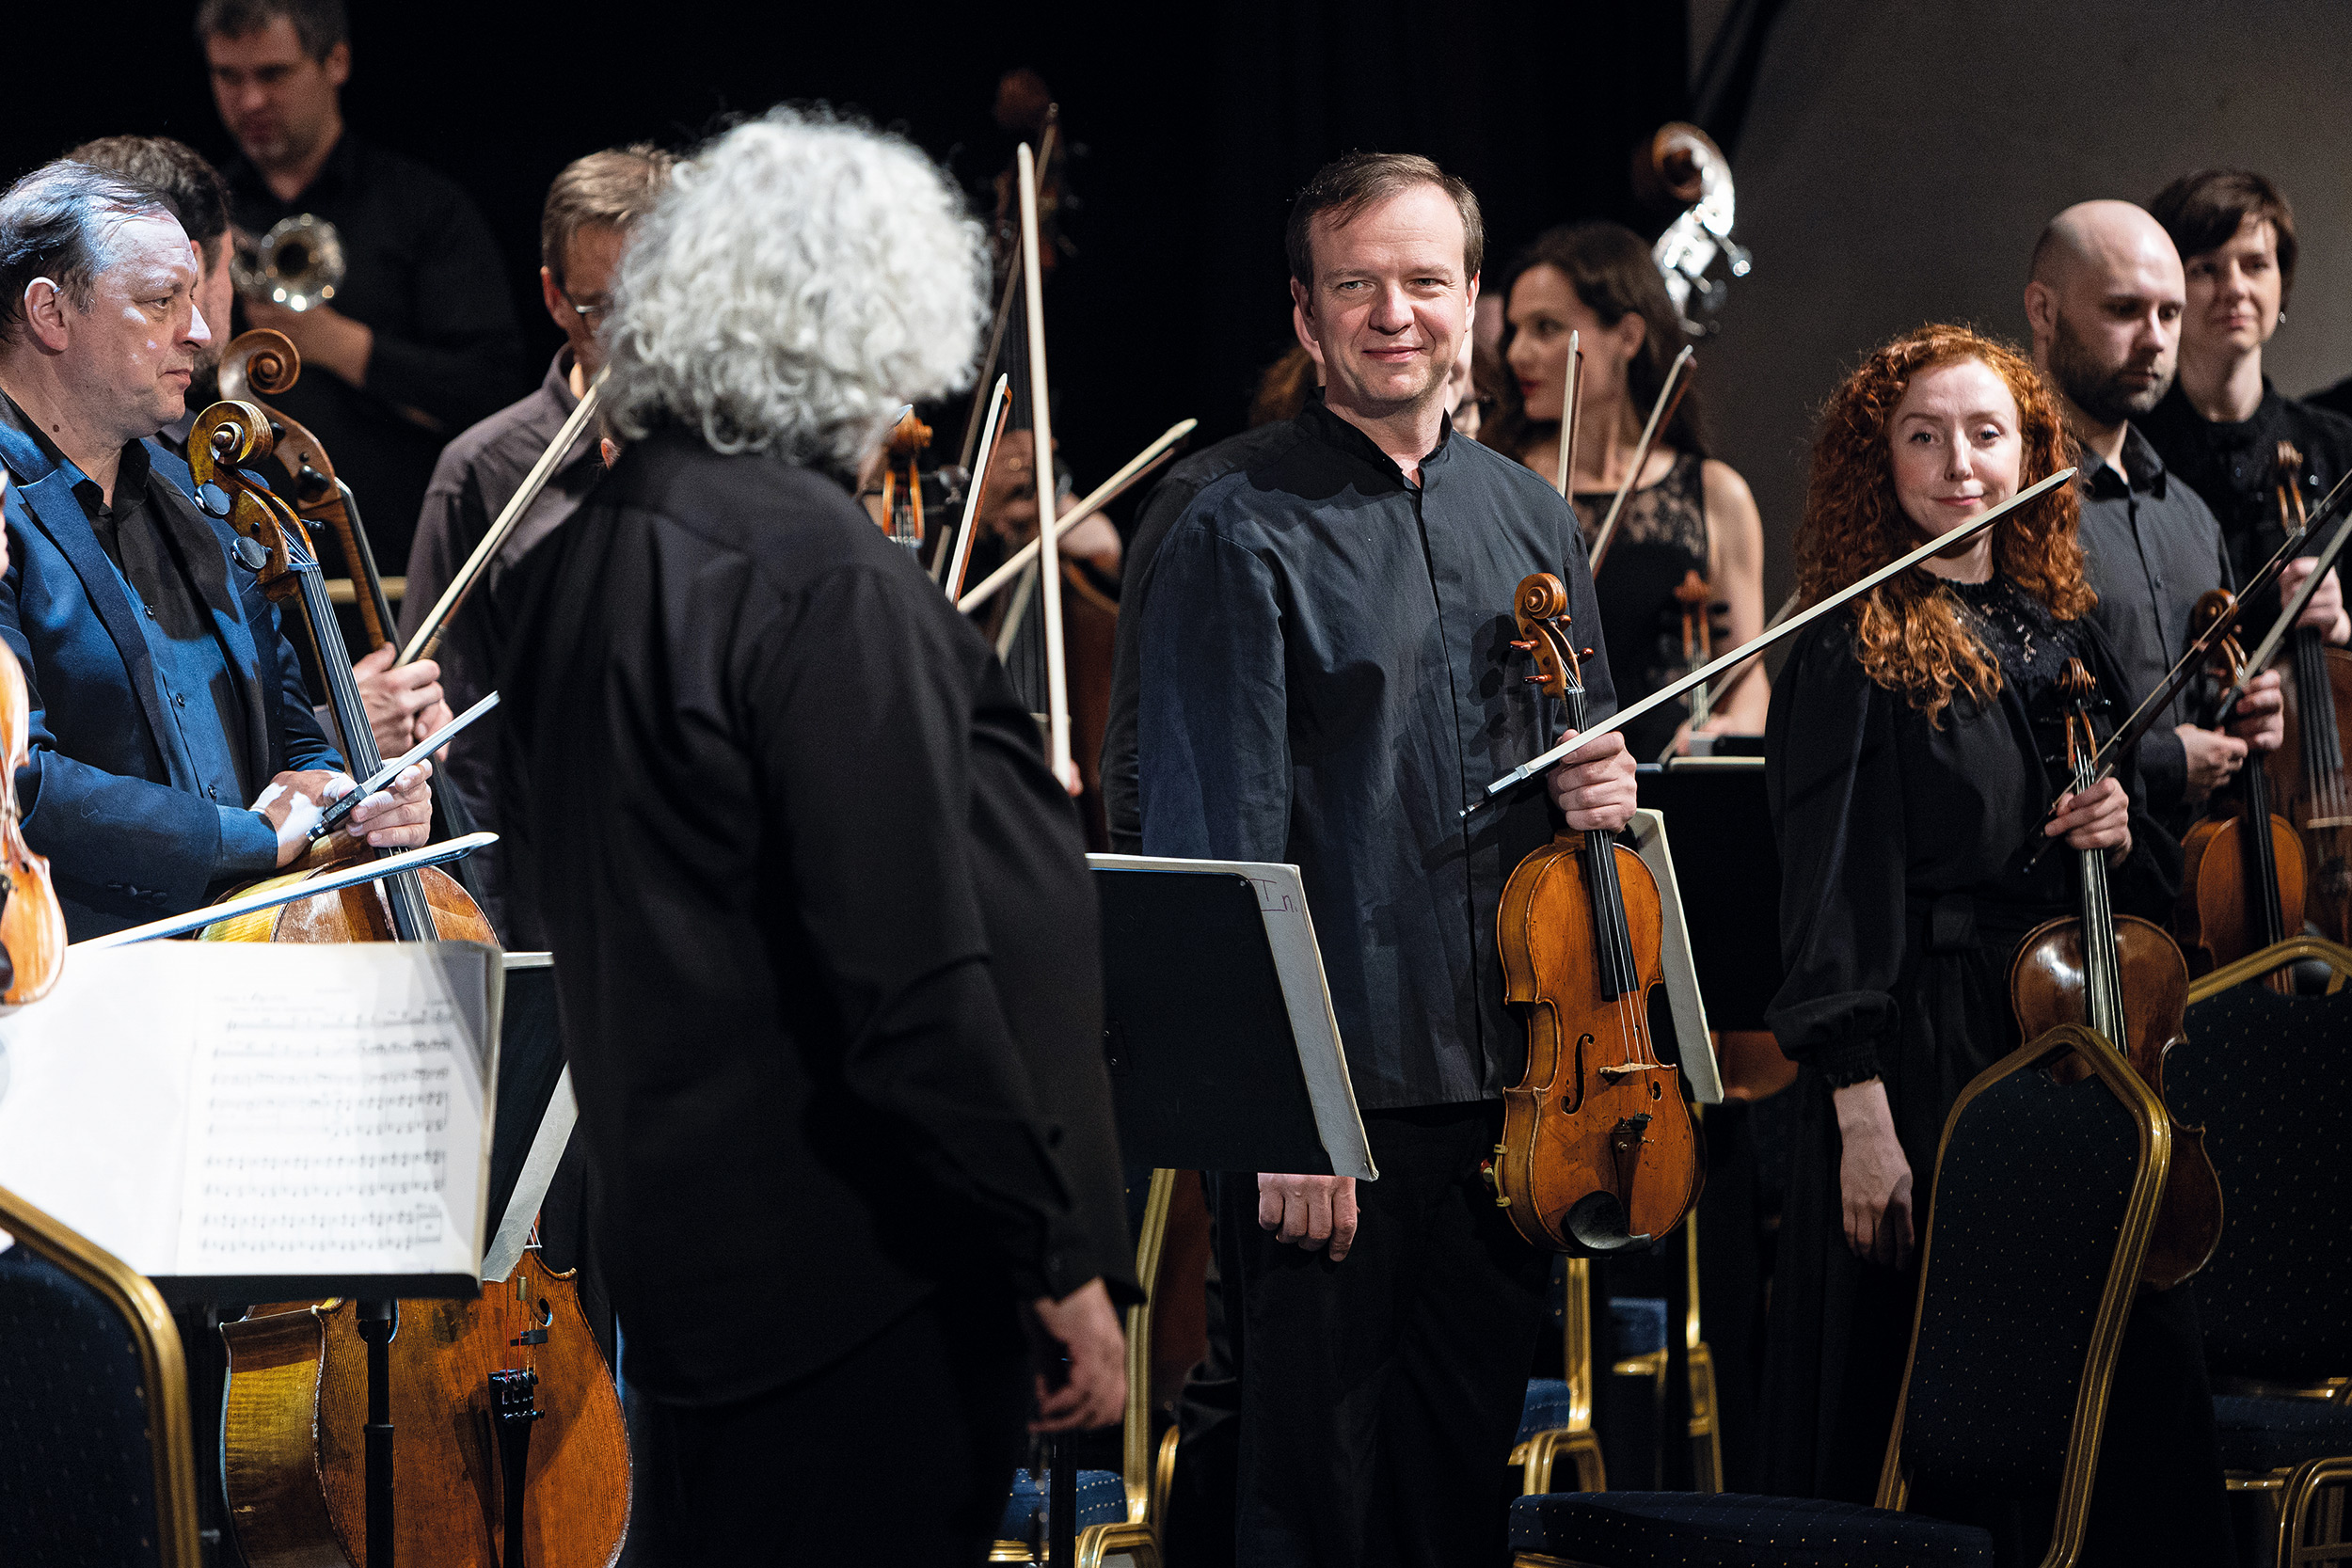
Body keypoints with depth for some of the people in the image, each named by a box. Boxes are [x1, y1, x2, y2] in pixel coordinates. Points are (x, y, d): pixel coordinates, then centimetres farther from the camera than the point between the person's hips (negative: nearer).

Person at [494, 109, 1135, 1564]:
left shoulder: (586, 554, 7)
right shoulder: (824, 569, -19)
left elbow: (553, 876, 17)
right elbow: (917, 987, -22)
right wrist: (1064, 1260, -16)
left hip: (683, 1253, 9)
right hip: (863, 1279, -9)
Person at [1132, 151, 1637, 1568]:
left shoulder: (1533, 519, 13)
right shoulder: (1242, 535, -8)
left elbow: (1586, 745, 26)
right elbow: (1220, 849, -12)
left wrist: (1606, 790, 0)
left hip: (1508, 1092, 6)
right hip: (1337, 1093, -6)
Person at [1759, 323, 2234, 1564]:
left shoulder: (2066, 638, 12)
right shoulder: (1852, 654, -5)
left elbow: (2148, 892, 19)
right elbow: (1827, 897, -11)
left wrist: (2122, 837, -5)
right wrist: (1861, 1120, -18)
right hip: (1926, 1063, -6)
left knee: (2115, 1390, 4)